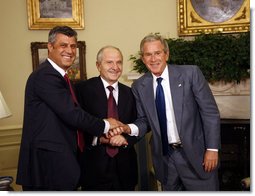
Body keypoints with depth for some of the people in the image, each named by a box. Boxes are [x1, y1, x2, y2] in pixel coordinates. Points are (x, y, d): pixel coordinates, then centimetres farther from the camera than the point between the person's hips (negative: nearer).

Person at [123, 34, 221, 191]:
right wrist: (130, 129, -13)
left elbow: (210, 112, -6)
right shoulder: (139, 86, 1)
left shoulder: (190, 73, -8)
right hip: (164, 156, 3)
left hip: (195, 154, -2)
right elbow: (144, 120, 8)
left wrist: (212, 149, -9)